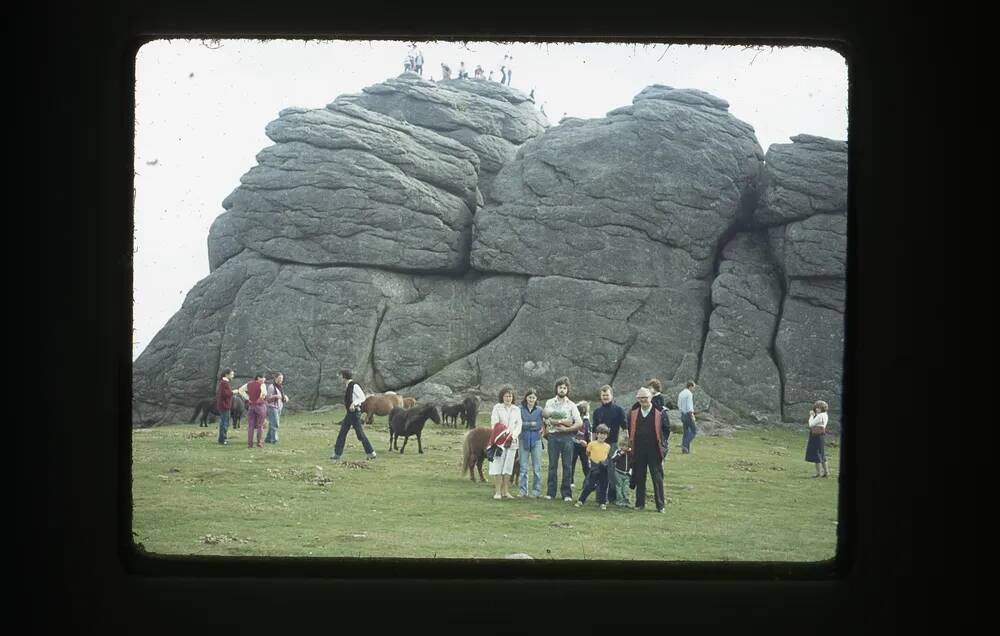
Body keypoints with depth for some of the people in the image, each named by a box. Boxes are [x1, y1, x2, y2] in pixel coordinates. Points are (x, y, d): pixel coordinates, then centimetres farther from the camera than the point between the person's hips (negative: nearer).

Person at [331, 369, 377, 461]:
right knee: (342, 433, 9)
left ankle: (371, 453, 3)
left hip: (354, 412, -10)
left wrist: (354, 403, -29)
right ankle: (337, 454, 12)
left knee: (360, 433, -5)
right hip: (349, 413, 10)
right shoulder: (348, 386, 11)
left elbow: (362, 397, -18)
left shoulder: (354, 386, -15)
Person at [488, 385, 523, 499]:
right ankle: (498, 492, -4)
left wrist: (513, 436, -11)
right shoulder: (497, 407, 2)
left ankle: (505, 491, 8)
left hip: (512, 441, 3)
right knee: (498, 465, -6)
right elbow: (495, 424, -5)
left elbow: (519, 425, 7)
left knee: (508, 466, 4)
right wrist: (503, 435, -18)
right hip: (499, 440, -3)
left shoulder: (516, 409, 12)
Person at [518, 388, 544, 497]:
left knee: (537, 468, 1)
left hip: (536, 440, 0)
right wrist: (532, 424, -8)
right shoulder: (520, 409, 3)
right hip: (523, 440, 0)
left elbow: (540, 425, -3)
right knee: (523, 468, 3)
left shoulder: (539, 410, 5)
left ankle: (536, 491, 7)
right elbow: (519, 424, -8)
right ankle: (522, 491, 9)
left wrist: (526, 425, -8)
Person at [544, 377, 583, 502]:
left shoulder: (571, 405, 7)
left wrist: (566, 428, -11)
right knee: (552, 465, 2)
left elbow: (579, 423, 0)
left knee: (567, 466, -1)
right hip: (553, 436, 0)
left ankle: (567, 494, 2)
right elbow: (545, 419, -2)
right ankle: (551, 492, 7)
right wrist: (560, 422, -14)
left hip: (567, 436, 0)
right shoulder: (550, 403, 10)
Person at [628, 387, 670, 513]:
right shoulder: (633, 413, 6)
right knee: (639, 478, 8)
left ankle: (660, 505, 4)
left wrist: (662, 443, 1)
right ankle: (640, 503, 17)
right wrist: (631, 443, 10)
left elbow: (666, 429, 3)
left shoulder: (659, 413, -4)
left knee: (657, 478, -1)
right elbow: (629, 430, 16)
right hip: (638, 451, 3)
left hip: (654, 450, -3)